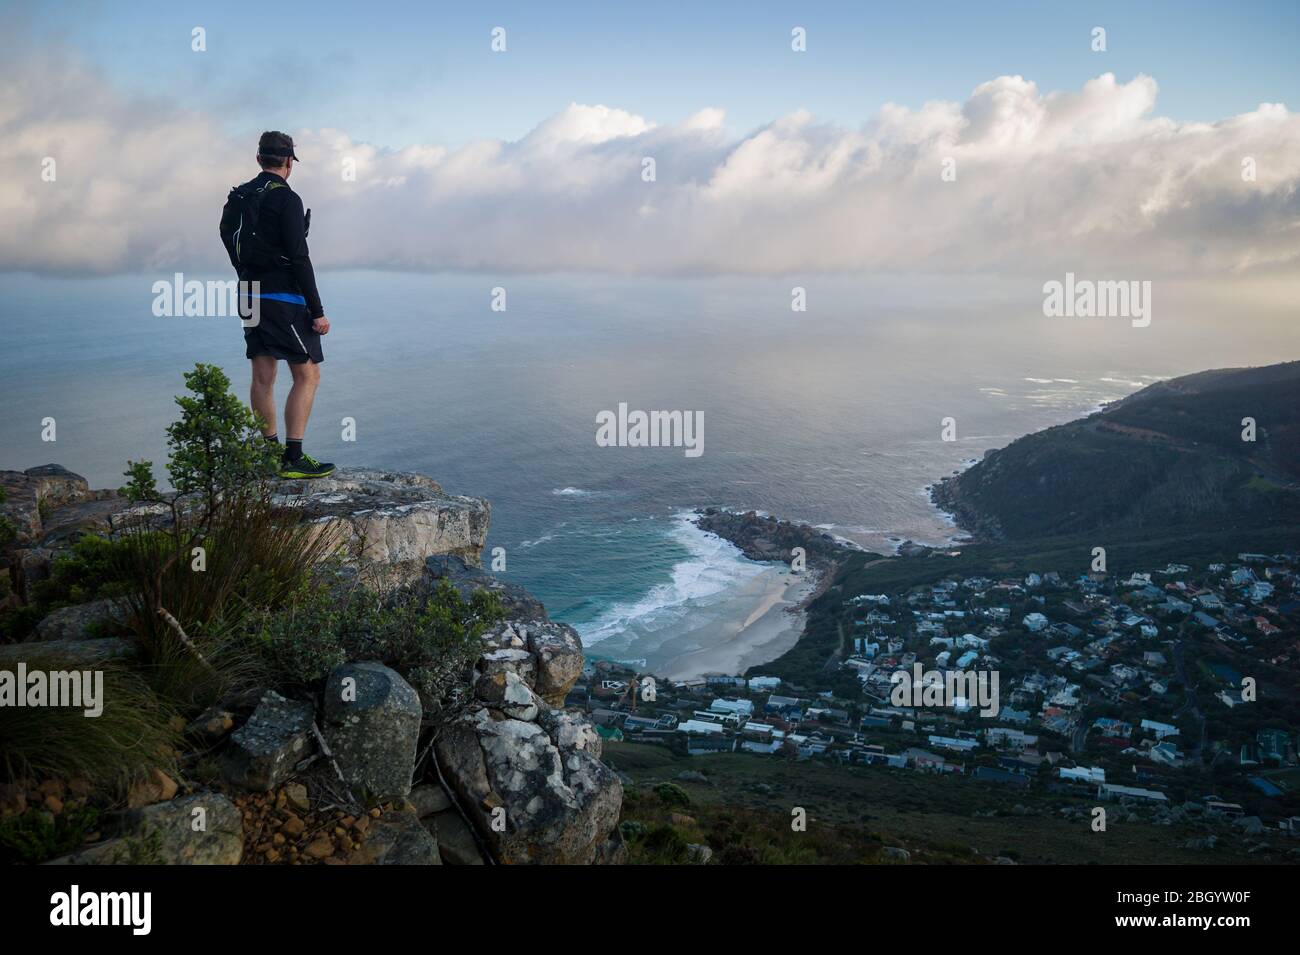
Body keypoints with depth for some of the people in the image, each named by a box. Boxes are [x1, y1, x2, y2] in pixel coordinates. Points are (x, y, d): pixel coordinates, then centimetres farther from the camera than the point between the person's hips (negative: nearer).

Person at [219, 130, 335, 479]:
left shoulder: (238, 198, 12)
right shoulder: (287, 199, -12)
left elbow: (231, 245, 17)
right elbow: (299, 258, -16)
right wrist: (317, 312, -14)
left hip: (249, 296, 8)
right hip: (284, 297, -8)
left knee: (263, 377, 11)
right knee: (308, 375, -4)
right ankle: (293, 459, -8)